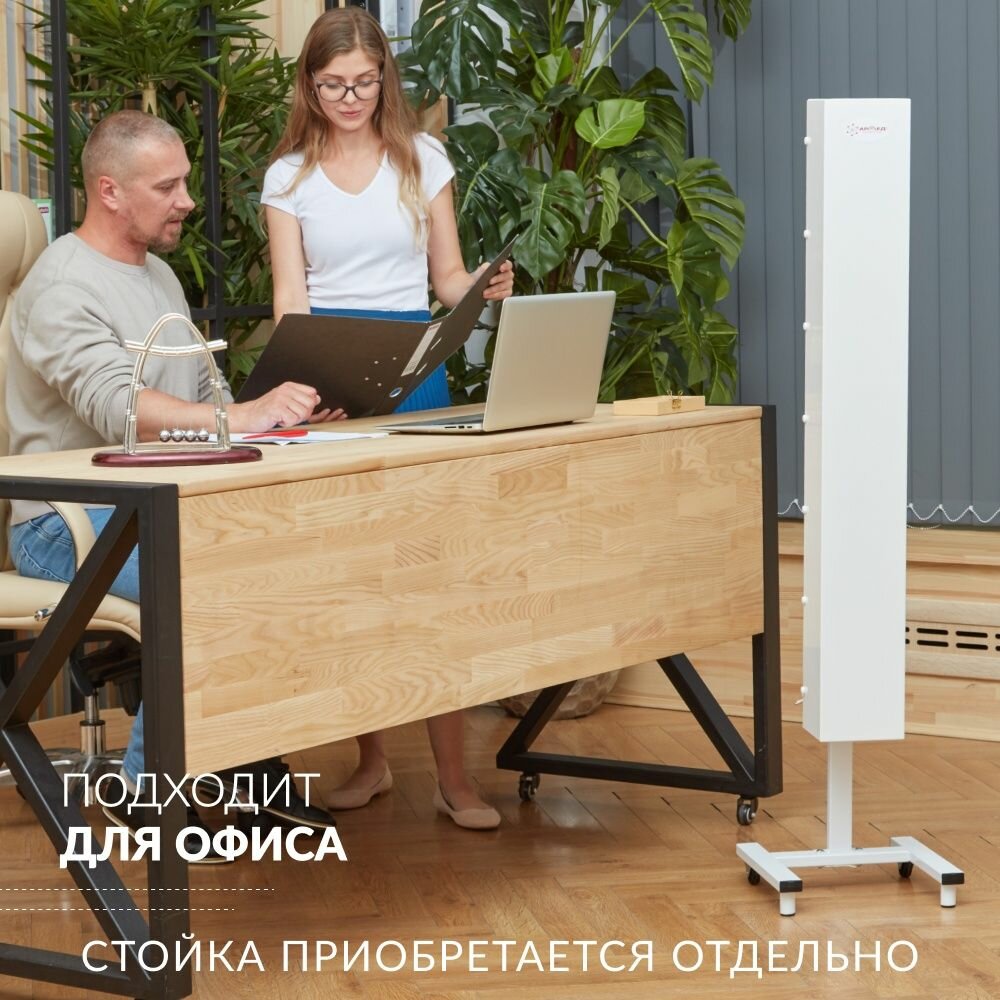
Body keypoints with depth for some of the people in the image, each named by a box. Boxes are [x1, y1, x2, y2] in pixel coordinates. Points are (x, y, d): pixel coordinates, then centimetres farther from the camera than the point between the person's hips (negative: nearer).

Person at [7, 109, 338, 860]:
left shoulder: (159, 275, 17)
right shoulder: (64, 286, -13)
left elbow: (203, 397, 18)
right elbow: (118, 409, -28)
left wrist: (286, 412, -1)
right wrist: (243, 417, -36)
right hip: (72, 522, -8)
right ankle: (146, 791, -16)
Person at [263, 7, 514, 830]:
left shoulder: (421, 158, 7)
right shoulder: (290, 176, 5)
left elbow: (448, 277, 9)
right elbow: (290, 295, -2)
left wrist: (484, 292, -14)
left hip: (415, 371, 0)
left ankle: (454, 777, -4)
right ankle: (370, 759, 16)